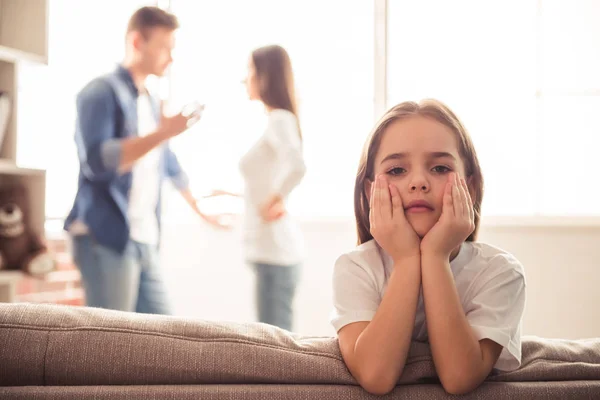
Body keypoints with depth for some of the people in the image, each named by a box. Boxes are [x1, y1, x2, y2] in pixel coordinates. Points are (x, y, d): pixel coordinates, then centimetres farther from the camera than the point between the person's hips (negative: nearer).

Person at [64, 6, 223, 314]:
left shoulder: (151, 102, 18)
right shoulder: (102, 92, -7)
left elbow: (167, 163, 32)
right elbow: (96, 160, -22)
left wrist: (198, 204, 41)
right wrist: (162, 132, -24)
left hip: (144, 242, 8)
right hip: (106, 239, -8)